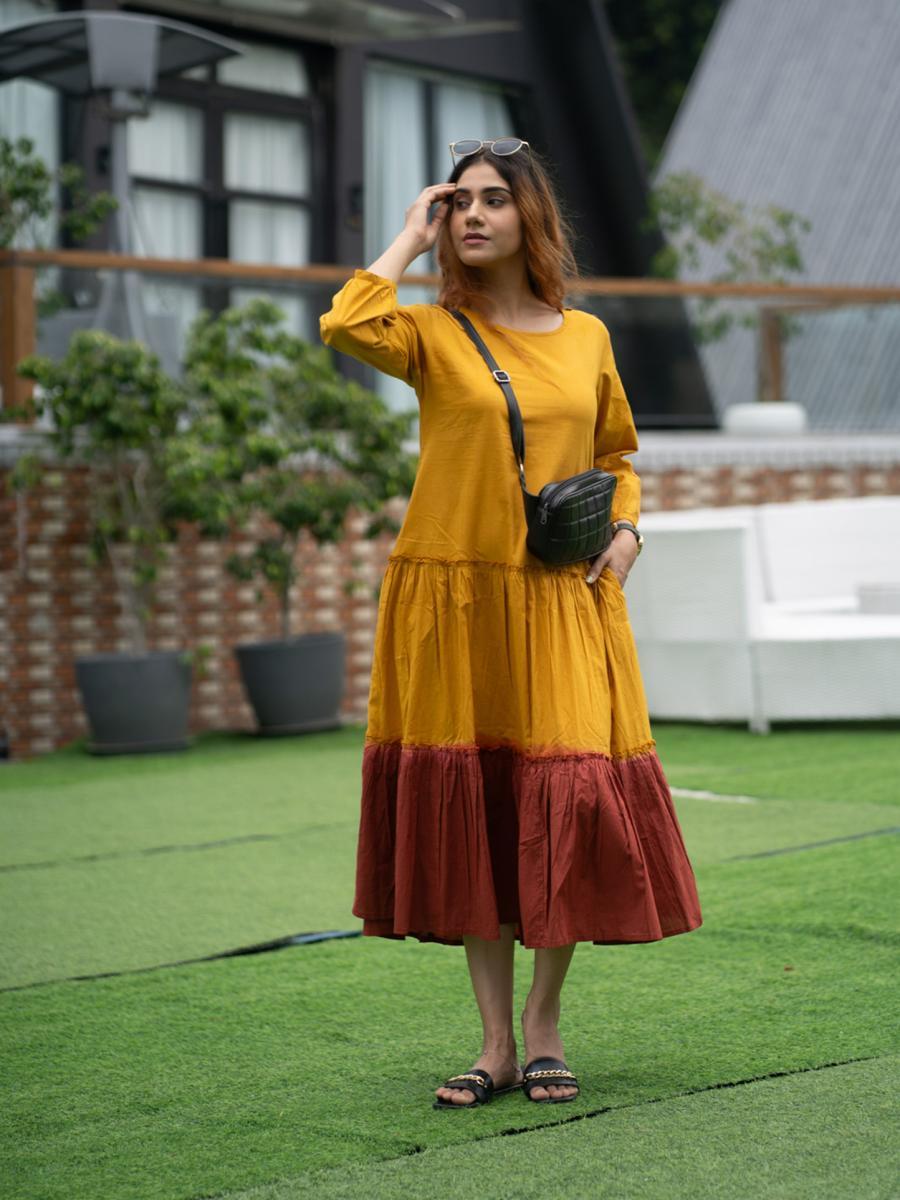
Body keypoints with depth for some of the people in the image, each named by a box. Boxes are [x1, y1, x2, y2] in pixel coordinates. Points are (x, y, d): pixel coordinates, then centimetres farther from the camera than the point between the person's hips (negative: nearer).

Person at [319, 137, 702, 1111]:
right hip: (453, 601, -1)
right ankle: (496, 1039, 12)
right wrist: (409, 240, -6)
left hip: (564, 604, 1)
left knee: (568, 802, -5)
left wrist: (625, 529, 3)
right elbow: (345, 327, -20)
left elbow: (617, 456, 22)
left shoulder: (586, 337, 11)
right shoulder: (433, 335, 2)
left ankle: (544, 1022, 13)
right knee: (468, 808, 2)